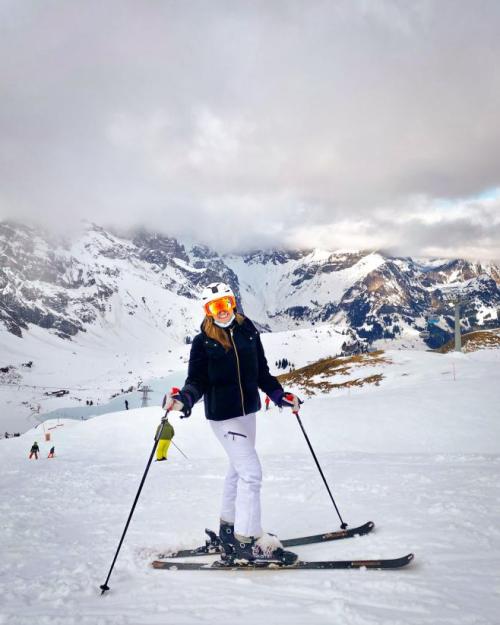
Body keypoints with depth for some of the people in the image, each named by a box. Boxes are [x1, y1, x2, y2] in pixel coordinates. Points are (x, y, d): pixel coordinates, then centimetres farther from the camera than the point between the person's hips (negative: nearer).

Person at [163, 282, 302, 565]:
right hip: (222, 415, -6)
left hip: (248, 410, 6)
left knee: (238, 470, 18)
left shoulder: (248, 333, 3)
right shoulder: (203, 342, -8)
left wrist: (281, 396, 5)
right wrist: (184, 398, -29)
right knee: (252, 473, -12)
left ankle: (230, 529, 35)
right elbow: (197, 381, -10)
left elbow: (262, 373, 11)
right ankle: (249, 540, -2)